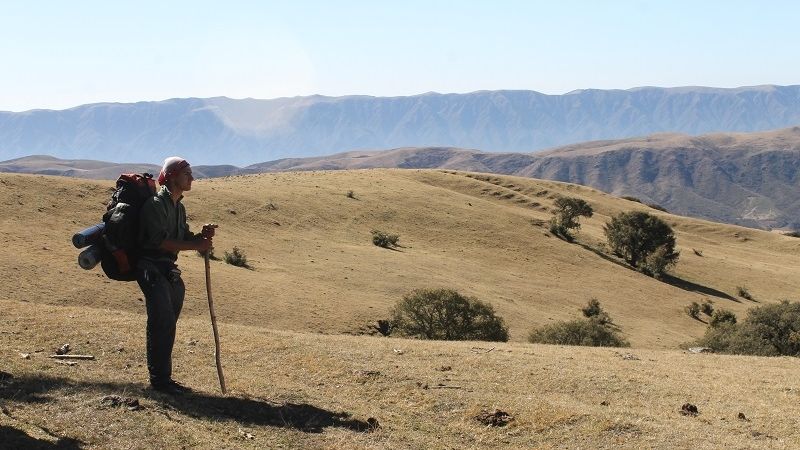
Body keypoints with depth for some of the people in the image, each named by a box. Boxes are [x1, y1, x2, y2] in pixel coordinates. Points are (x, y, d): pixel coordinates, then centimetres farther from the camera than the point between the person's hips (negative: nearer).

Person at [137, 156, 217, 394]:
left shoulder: (179, 207, 18)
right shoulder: (156, 204, -12)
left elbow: (184, 237, 16)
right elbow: (159, 241, -22)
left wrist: (202, 235, -5)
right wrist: (195, 245, -24)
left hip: (169, 271, 9)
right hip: (152, 269, -9)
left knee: (167, 325, 11)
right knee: (163, 323, -14)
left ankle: (163, 377, 17)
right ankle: (159, 378, -11)